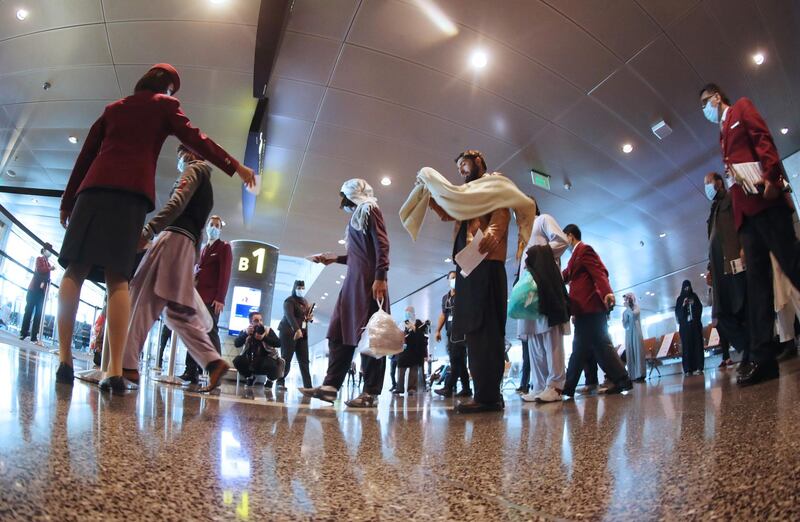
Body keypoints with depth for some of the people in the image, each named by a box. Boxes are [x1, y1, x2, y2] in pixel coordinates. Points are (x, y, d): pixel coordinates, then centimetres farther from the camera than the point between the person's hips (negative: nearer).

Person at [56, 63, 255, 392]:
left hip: (94, 188, 3)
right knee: (117, 278, -9)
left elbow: (86, 154, 24)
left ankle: (64, 358, -12)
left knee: (75, 270, 1)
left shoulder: (113, 108, 27)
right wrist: (235, 166, 1)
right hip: (132, 192, -3)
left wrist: (67, 200, 26)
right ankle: (115, 370, -18)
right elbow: (194, 139, 2)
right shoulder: (164, 105, 17)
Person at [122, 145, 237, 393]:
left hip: (175, 237, -9)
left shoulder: (194, 169, 8)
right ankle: (213, 361, -5)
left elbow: (178, 202, -13)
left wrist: (149, 230, -23)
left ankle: (127, 364, -14)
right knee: (177, 311, 4)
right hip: (188, 245, 9)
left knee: (140, 299, -10)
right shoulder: (206, 187, 33)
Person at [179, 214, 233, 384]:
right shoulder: (203, 249, 25)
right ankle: (191, 372, 6)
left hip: (212, 299, -7)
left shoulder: (224, 247, 4)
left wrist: (220, 298, -17)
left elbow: (225, 273, -7)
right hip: (198, 297, 7)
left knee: (211, 333, -12)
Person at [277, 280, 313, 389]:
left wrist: (310, 318, 1)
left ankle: (308, 386, -7)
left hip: (302, 333, 7)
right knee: (286, 358, -6)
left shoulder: (305, 302, 20)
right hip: (289, 332, -7)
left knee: (304, 360, -2)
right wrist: (297, 329, -37)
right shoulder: (289, 300, -4)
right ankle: (280, 382, 5)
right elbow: (289, 315, -22)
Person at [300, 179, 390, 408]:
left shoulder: (369, 210, 0)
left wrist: (381, 277, -23)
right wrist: (332, 259, 29)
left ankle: (371, 393, -8)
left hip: (369, 280, -9)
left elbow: (382, 244, -13)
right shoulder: (357, 216, 25)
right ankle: (330, 385, 3)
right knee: (340, 332, 3)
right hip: (353, 280, 10)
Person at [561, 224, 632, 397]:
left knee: (600, 344, -6)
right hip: (584, 309, 10)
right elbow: (565, 277, 27)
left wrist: (607, 292, -30)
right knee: (579, 348, 5)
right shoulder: (576, 254, 25)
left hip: (590, 307, -10)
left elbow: (599, 271, -16)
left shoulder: (584, 249, -3)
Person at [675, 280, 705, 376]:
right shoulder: (679, 299, 10)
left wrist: (693, 304, -13)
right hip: (685, 325, -1)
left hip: (695, 323, 1)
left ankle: (699, 367, -6)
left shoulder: (694, 296, 13)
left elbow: (700, 307, 6)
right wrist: (683, 305, -14)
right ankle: (688, 369, -10)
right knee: (687, 346, -6)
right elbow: (677, 312, 2)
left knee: (697, 344, -6)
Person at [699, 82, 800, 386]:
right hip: (745, 209, 7)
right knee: (757, 277, -2)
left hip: (764, 198, -7)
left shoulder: (742, 108, 13)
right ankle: (762, 355, -6)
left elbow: (764, 139, -4)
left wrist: (770, 177, -19)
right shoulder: (723, 134, 31)